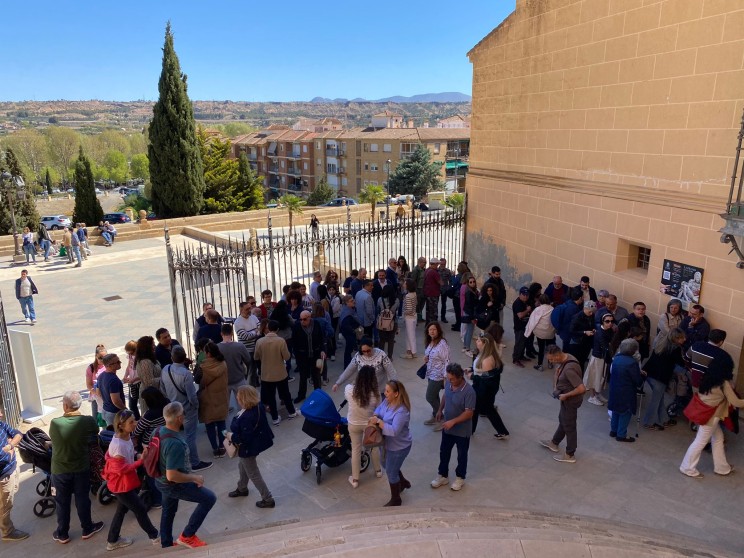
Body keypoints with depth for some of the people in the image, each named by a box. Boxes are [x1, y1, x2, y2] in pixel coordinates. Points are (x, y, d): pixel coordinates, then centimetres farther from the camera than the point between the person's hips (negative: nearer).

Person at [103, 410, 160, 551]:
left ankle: (112, 541, 39)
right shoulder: (118, 445, -31)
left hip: (128, 482, 8)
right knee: (141, 510, 6)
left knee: (121, 510, 22)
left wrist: (137, 456, -4)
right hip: (121, 484, -8)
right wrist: (140, 461, -24)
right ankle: (155, 537, 22)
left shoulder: (126, 436, -4)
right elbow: (122, 469, -26)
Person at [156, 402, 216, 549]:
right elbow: (172, 475, -37)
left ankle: (166, 545, 47)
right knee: (209, 498, 3)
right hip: (174, 484, -9)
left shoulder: (160, 431, -9)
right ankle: (187, 536, 13)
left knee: (168, 512, 27)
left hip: (162, 481, 9)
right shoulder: (176, 444, -37)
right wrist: (194, 478, -22)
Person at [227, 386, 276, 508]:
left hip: (247, 449, -9)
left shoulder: (247, 417, -39)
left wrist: (232, 437, -17)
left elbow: (245, 438, -35)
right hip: (253, 444, 10)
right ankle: (242, 489, 57)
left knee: (253, 474, 10)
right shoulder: (258, 407, -12)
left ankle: (268, 499, 24)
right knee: (242, 467, 32)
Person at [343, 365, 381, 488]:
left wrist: (356, 382, 12)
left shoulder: (349, 389, -23)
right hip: (370, 424, 0)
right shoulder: (375, 393, -26)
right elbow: (378, 409, -9)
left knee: (356, 450, 19)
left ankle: (355, 479, 31)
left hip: (353, 424, 1)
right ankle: (378, 471, 48)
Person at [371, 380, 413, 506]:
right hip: (388, 443, 8)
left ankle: (395, 500, 33)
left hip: (399, 446, -8)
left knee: (391, 472, 9)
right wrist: (374, 418, -18)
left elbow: (394, 431, -39)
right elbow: (378, 411, 4)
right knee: (389, 466, 27)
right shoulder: (386, 401, -9)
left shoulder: (401, 411, -34)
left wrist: (378, 421, -34)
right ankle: (403, 482, 54)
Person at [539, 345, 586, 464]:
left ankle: (570, 455, 29)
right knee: (562, 420, 27)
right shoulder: (566, 357, -6)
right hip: (567, 399, 9)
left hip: (570, 400, -9)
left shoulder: (569, 369, -35)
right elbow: (558, 374, 13)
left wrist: (565, 395, -23)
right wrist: (556, 388, 1)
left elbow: (582, 389, -35)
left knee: (569, 426, 10)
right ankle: (554, 443, 48)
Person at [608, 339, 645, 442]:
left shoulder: (616, 358, 0)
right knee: (625, 413, 7)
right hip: (626, 393, -7)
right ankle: (621, 435, 15)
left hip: (614, 390, 7)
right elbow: (638, 381, -17)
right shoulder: (632, 362, -23)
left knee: (616, 411, 21)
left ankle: (613, 430, 32)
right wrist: (641, 376, 7)